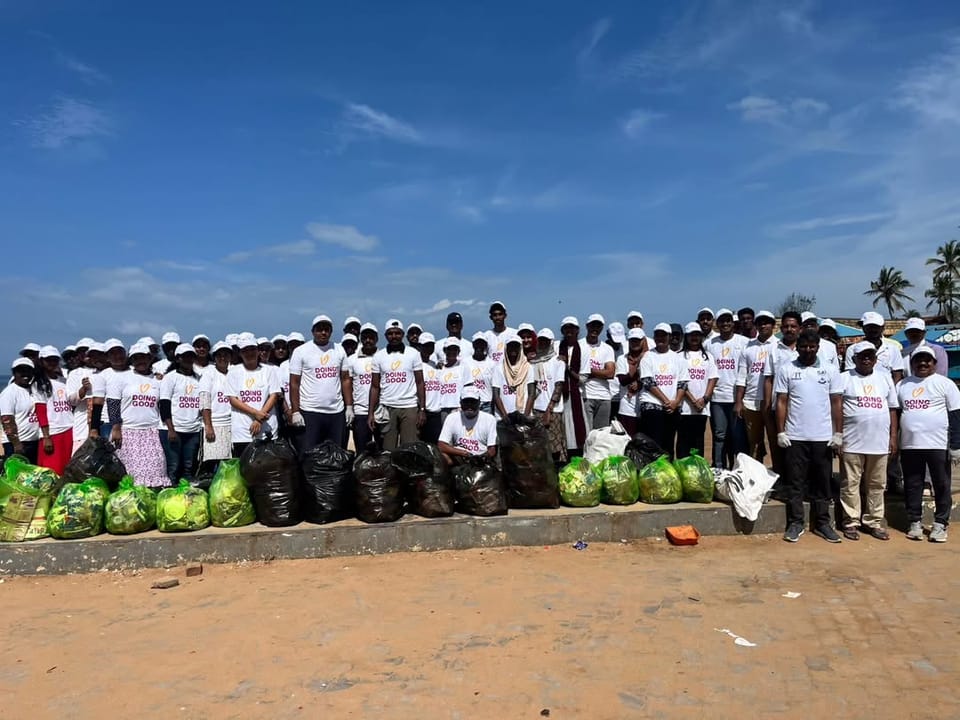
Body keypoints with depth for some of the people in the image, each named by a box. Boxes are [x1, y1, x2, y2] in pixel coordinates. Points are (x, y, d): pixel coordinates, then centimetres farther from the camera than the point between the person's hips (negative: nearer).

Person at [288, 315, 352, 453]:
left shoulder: (339, 351, 9)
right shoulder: (301, 351, -1)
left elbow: (346, 380, 12)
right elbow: (294, 383, -2)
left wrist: (349, 406, 6)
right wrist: (295, 411, -8)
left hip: (337, 412, 4)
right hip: (310, 412, -3)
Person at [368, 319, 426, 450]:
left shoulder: (413, 354, 3)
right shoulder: (379, 356, 6)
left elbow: (420, 383, 3)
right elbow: (375, 386, 7)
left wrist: (422, 409, -3)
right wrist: (371, 413, 1)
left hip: (409, 408, -1)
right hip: (386, 408, 1)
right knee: (388, 449, 3)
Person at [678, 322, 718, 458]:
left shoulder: (708, 356, 14)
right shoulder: (680, 356, 2)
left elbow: (713, 379, 6)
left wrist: (704, 398, -8)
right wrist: (693, 401, -12)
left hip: (703, 407, 3)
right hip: (685, 407, -3)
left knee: (699, 441, 7)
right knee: (684, 440, -1)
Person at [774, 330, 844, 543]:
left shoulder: (830, 371, 5)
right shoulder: (786, 369, 2)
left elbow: (837, 403, 5)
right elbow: (781, 402, 0)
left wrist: (838, 432, -1)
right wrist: (780, 432, -5)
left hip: (823, 437, 1)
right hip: (795, 437, -1)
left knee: (822, 482, 9)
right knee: (794, 483, 4)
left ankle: (822, 523, 18)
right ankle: (795, 523, 12)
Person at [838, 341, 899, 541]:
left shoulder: (884, 379, 12)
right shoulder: (844, 378, 1)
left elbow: (892, 409, 14)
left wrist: (893, 436, 8)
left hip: (879, 442, 4)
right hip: (852, 442, -3)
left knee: (877, 484, 11)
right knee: (851, 484, 2)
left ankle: (873, 521, 21)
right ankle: (851, 523, 10)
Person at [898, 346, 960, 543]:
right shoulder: (902, 385, 11)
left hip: (938, 445, -3)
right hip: (909, 445, 3)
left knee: (941, 486, 4)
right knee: (912, 486, 8)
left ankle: (940, 524, 14)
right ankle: (915, 522, 17)